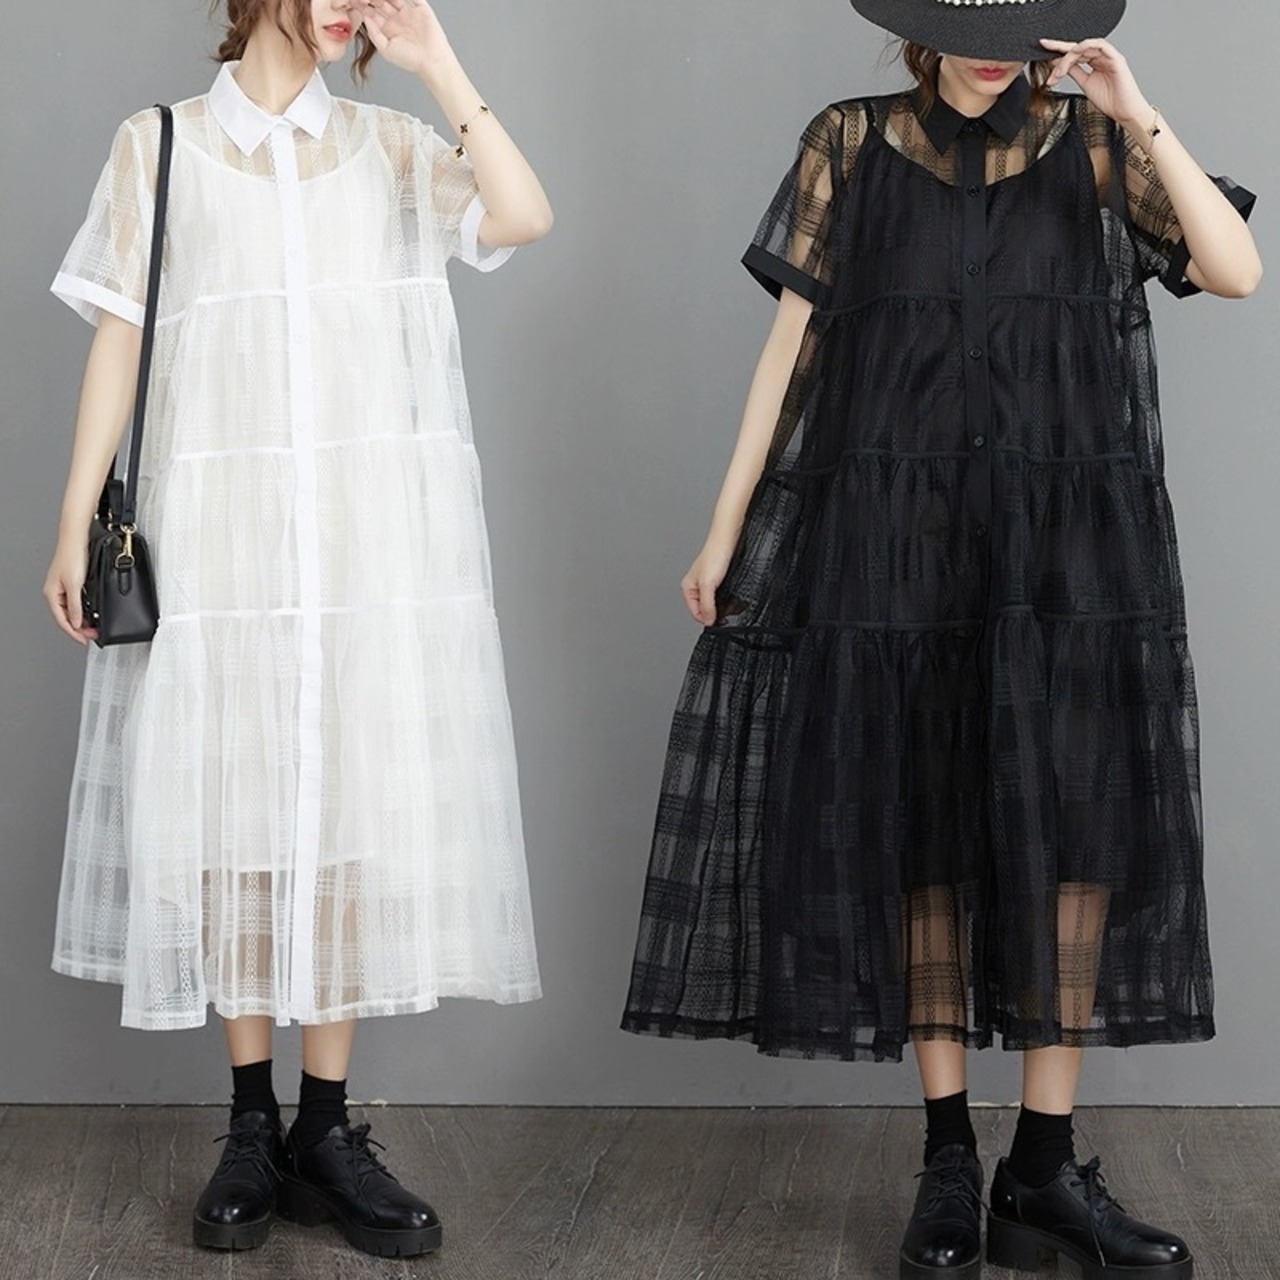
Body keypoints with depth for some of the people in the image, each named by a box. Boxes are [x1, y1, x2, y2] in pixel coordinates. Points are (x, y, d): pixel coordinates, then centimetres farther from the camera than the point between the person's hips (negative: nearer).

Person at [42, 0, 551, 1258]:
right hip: (215, 530, -1)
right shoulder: (159, 144, 9)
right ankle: (251, 1127, 10)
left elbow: (523, 217, -6)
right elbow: (117, 339, 5)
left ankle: (326, 1131, 7)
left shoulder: (389, 147, 12)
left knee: (354, 808, 0)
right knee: (231, 810, 0)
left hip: (373, 538, 1)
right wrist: (76, 525, -1)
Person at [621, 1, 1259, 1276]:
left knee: (1077, 825, -5)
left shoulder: (1091, 144, 6)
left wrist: (1138, 117, -12)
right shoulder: (851, 145, 5)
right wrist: (726, 527, 3)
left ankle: (1046, 1169, 1)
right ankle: (948, 1162, 9)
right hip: (898, 537, 0)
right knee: (923, 833, 2)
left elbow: (1235, 270, -5)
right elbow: (793, 337, 5)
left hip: (1068, 540, 1)